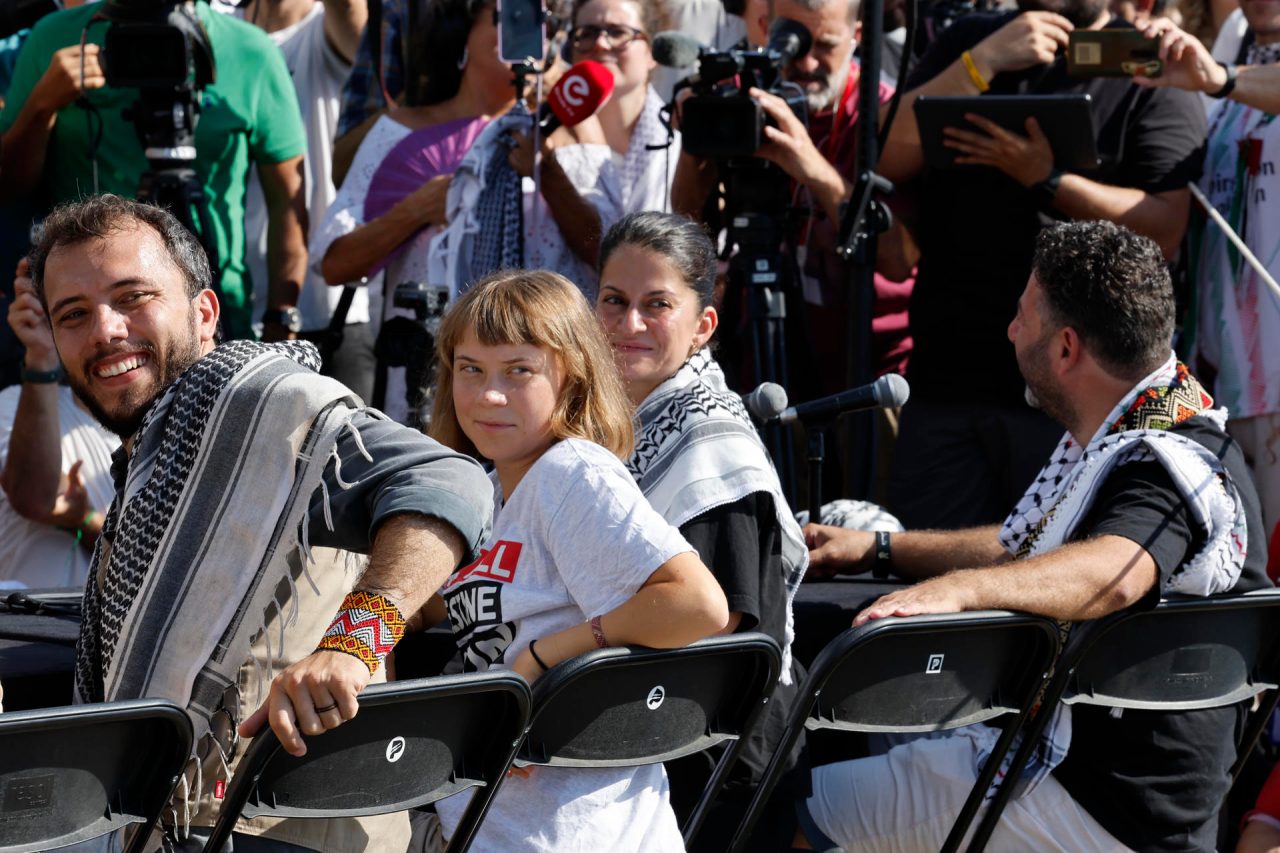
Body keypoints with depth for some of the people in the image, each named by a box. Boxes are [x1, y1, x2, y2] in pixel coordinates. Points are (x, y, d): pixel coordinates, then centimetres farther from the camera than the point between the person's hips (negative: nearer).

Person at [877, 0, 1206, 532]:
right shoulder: (965, 43, 15)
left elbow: (1165, 230, -10)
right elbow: (891, 157, 0)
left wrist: (1048, 180, -19)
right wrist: (983, 63, -9)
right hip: (944, 382, 4)